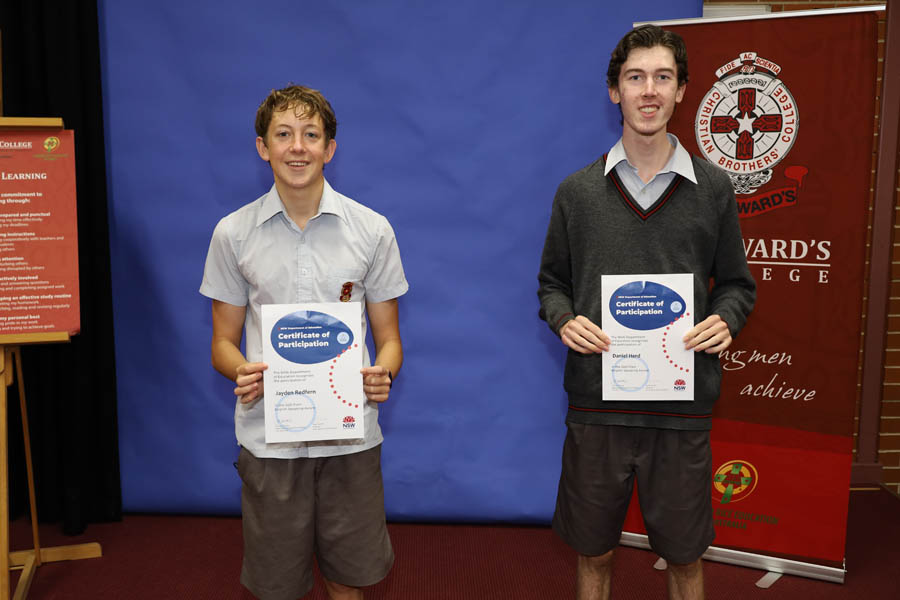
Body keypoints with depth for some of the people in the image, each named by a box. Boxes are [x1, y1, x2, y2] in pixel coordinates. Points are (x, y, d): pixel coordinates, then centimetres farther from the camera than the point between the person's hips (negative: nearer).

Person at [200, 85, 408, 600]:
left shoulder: (372, 229, 1)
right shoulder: (234, 233, 2)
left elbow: (389, 338, 5)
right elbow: (223, 342, 6)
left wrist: (383, 374, -17)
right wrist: (242, 373, -16)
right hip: (268, 434, 0)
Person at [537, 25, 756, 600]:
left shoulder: (713, 188, 3)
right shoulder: (578, 191, 2)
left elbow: (737, 284, 10)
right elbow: (552, 282, 9)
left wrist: (725, 321, -11)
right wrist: (564, 320, -11)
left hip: (684, 401, 0)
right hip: (597, 398, 0)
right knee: (595, 551, 14)